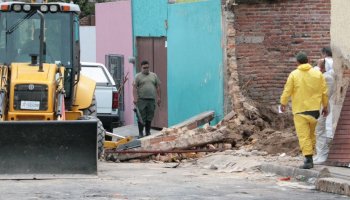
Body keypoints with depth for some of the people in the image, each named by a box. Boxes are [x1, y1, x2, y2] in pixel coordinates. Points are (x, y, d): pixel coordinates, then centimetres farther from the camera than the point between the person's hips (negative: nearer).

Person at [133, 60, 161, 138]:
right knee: (141, 117, -4)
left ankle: (148, 132, 14)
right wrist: (135, 98, -14)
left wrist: (158, 97, 9)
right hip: (141, 100, -4)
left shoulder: (154, 75, 15)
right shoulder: (138, 76, 3)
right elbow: (134, 87, -4)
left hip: (151, 100, 4)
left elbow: (158, 87, 16)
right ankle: (140, 133, 0)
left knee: (149, 117, 7)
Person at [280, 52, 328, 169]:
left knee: (303, 135, -6)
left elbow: (287, 91, -4)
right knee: (311, 134, 18)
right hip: (314, 109, 4)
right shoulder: (318, 74, 2)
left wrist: (283, 103, 13)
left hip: (300, 110, -4)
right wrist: (325, 106, 16)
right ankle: (309, 157, 22)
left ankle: (308, 159, -15)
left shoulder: (294, 75, -7)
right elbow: (324, 92, 5)